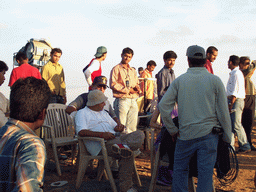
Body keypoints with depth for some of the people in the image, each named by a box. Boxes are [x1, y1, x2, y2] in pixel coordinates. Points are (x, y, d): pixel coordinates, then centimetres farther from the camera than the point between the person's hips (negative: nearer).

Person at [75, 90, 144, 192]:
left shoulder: (104, 113, 33)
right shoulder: (82, 113, 7)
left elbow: (115, 126, 33)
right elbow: (81, 132, -11)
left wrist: (118, 129, 4)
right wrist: (102, 134, -21)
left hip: (116, 138, 8)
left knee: (139, 134, -20)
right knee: (127, 154, -31)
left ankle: (124, 146, -45)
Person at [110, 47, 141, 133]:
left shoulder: (133, 71, 22)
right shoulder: (116, 69, 1)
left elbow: (137, 83, 26)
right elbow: (113, 84, -9)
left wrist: (137, 88, 1)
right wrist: (128, 90, -10)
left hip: (133, 100, 6)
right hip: (122, 100, -6)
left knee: (132, 126, 6)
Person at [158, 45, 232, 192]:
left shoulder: (179, 81, 2)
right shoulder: (215, 80, 0)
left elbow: (163, 105, -5)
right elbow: (223, 112, -2)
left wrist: (172, 130, 3)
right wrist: (228, 139, 7)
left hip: (185, 135, 1)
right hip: (208, 135, 0)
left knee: (180, 169, 16)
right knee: (205, 172, 3)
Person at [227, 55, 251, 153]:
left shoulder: (237, 73, -12)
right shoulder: (232, 73, 18)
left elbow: (236, 91, -18)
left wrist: (231, 104, -20)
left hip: (237, 101, -10)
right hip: (232, 100, 10)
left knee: (236, 125, -7)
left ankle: (245, 147, 1)